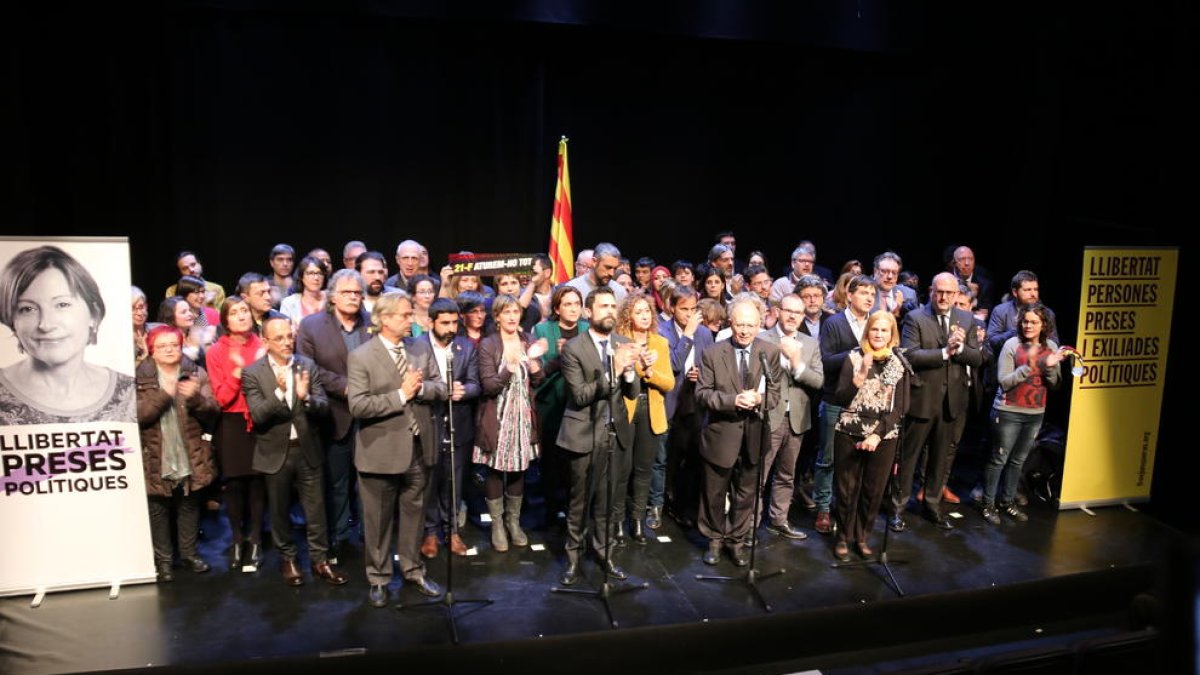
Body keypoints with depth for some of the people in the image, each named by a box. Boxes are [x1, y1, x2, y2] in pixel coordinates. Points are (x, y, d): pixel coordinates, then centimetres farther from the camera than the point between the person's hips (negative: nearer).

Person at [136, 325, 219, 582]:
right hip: (156, 458, -1)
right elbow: (137, 415, -14)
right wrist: (164, 394, -25)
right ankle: (162, 560, 22)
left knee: (189, 506, 14)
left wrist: (195, 397, -26)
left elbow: (212, 411, -6)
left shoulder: (197, 374, 1)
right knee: (158, 510, 10)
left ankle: (189, 553, 28)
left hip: (191, 457, 1)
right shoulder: (140, 378, -3)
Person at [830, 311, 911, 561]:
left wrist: (877, 435, -12)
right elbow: (840, 399, -7)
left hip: (884, 437, 1)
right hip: (849, 434, -1)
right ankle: (843, 538, 23)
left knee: (874, 492, 9)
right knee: (847, 490, 5)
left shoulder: (900, 364, 2)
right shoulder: (853, 358, -1)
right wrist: (860, 377, -22)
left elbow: (900, 408, -1)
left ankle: (861, 537, 28)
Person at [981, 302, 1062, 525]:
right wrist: (1029, 366, -28)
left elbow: (1053, 384, 3)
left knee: (1018, 460, 15)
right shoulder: (1012, 344, -12)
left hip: (1035, 414, 4)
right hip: (1009, 412, -4)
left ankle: (1007, 501, 28)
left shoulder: (1051, 346, 1)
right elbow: (1004, 382, -15)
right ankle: (989, 504, 14)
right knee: (999, 459, 3)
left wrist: (1050, 367, -17)